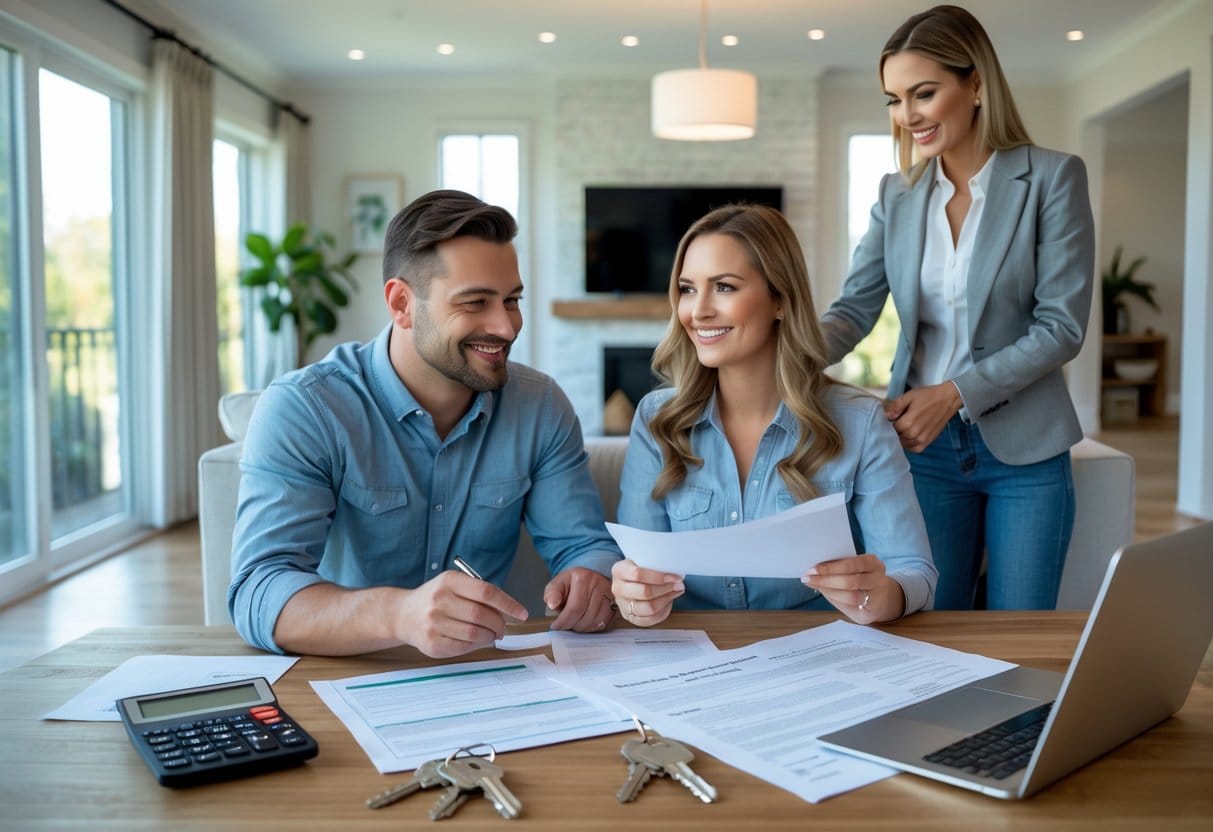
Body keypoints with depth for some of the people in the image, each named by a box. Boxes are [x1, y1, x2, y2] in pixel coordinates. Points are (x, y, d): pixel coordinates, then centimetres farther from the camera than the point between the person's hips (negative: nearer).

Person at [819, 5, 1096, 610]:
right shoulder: (897, 193, 5)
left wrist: (954, 392, -20)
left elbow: (1062, 326, -11)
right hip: (923, 444, 3)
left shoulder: (1053, 177, -6)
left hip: (1024, 448, -2)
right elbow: (854, 310, 0)